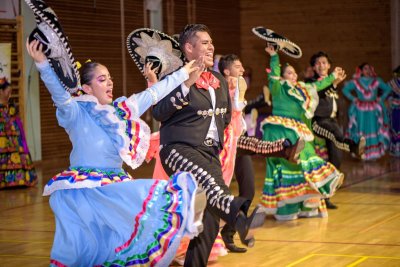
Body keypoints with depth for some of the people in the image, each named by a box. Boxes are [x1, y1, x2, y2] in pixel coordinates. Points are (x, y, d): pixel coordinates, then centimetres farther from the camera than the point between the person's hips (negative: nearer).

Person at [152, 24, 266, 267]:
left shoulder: (220, 81, 16)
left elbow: (226, 116, 31)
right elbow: (158, 113, -18)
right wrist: (186, 85, -24)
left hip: (210, 153, 8)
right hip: (180, 149, -8)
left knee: (209, 218, 3)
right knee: (208, 181, -39)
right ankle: (240, 218, -64)